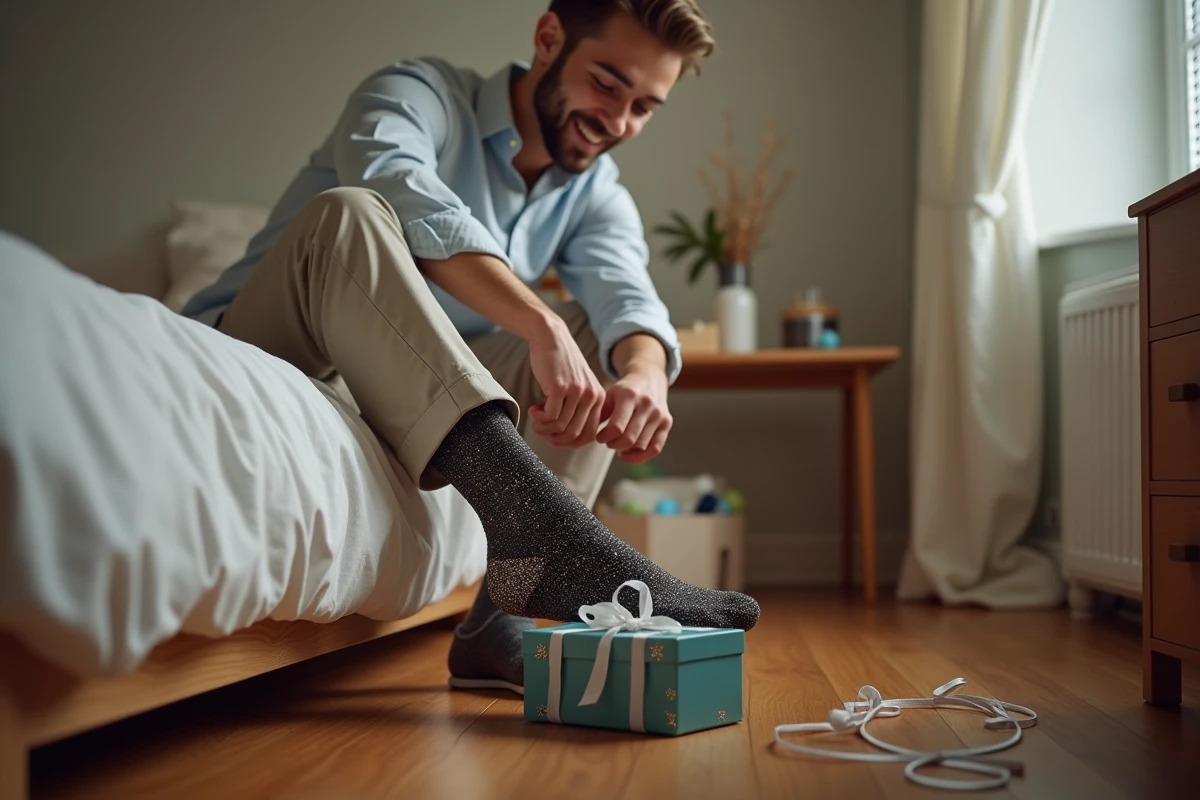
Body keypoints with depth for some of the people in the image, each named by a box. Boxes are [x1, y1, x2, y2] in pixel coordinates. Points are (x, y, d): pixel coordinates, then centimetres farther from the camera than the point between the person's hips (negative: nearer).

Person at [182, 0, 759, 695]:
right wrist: (541, 323, -44)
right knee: (346, 214, -31)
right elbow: (396, 185, -32)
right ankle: (541, 526, -46)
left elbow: (629, 295, -14)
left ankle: (505, 616, -23)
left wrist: (644, 375, -38)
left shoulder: (598, 196, 8)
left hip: (404, 413, 5)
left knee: (602, 332, -8)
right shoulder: (422, 92, -7)